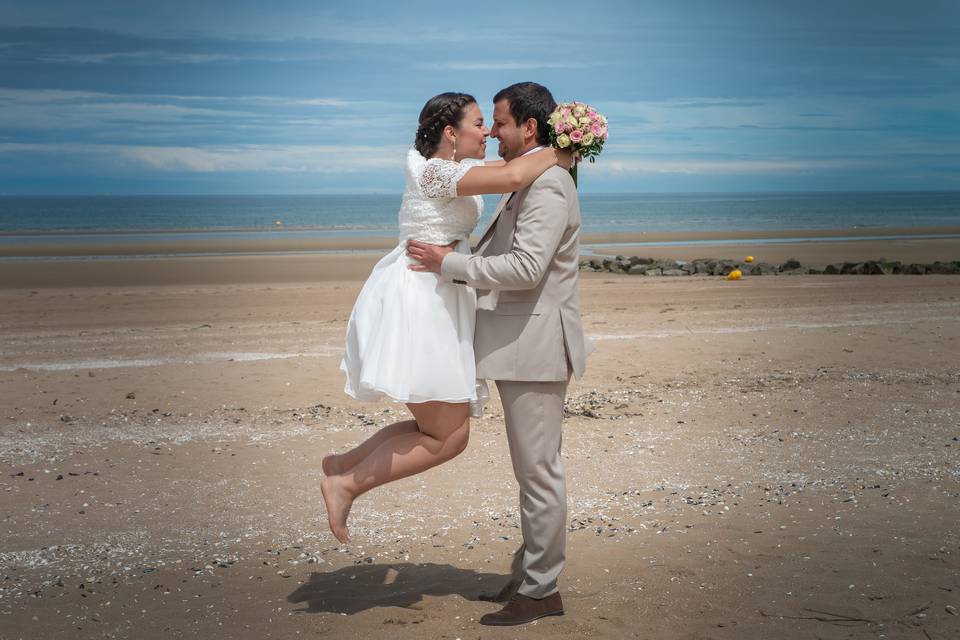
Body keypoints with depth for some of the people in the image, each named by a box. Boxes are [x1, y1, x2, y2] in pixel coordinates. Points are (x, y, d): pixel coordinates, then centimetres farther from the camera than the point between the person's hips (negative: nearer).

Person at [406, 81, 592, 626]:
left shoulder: (547, 186, -17)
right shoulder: (526, 181, 17)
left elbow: (526, 268, -25)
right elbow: (500, 254, 27)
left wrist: (451, 263, -19)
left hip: (536, 346, -11)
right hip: (521, 346, 11)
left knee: (538, 469, -4)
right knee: (536, 467, 17)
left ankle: (542, 590, 4)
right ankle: (533, 571, 27)